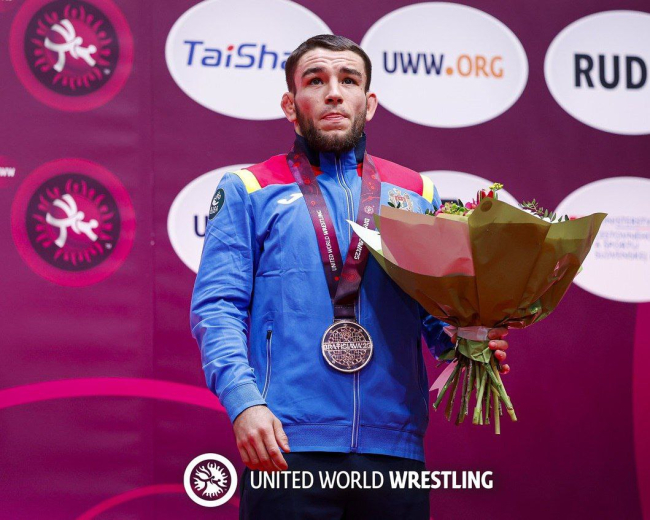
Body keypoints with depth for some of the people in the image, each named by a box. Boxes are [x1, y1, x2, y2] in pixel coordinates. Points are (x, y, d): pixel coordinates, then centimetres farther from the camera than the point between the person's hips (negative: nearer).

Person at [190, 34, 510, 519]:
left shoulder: (416, 193, 17)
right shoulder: (249, 190, 9)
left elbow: (439, 315, 14)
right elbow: (217, 307, -1)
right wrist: (243, 402, -16)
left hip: (394, 447, 3)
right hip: (288, 448, -2)